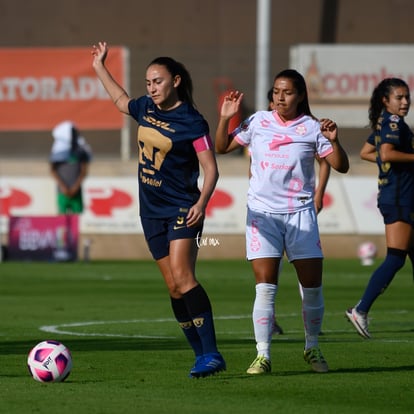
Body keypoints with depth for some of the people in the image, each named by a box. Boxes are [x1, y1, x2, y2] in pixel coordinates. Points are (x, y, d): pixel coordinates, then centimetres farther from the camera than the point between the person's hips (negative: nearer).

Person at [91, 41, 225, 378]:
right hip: (152, 210, 7)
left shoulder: (192, 122, -12)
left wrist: (202, 202, -25)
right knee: (174, 287, 4)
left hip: (182, 210, -7)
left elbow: (211, 168, -12)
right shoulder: (146, 109, 8)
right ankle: (201, 355, 9)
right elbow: (120, 100, 31)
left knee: (182, 277, -22)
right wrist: (99, 67, 35)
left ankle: (211, 354, -23)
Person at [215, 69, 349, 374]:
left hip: (300, 214, 0)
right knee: (265, 287, -9)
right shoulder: (258, 122, 5)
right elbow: (222, 148, 12)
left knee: (312, 285, 0)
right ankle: (263, 355, -6)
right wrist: (225, 118, -2)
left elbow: (341, 166, 0)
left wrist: (334, 141, -17)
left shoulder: (312, 128, 1)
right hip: (263, 213, 0)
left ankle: (312, 348, 20)